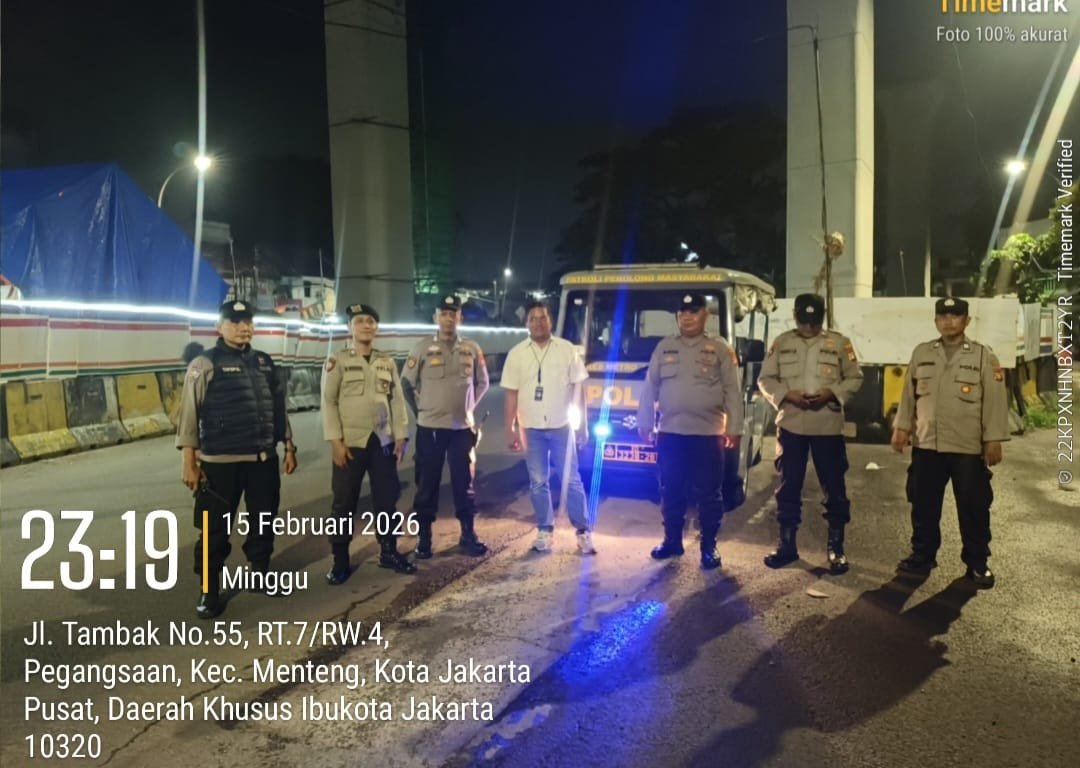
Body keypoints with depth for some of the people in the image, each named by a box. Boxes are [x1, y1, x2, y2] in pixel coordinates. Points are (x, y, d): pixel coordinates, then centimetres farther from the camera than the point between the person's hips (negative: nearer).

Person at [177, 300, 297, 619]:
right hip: (220, 462, -5)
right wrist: (188, 460, -12)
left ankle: (261, 574, 33)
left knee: (263, 521, 15)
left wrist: (289, 446, 15)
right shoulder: (205, 364, -5)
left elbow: (279, 408, 17)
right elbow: (189, 414, -8)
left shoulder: (264, 362, 12)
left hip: (264, 459, 5)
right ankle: (209, 590, 15)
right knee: (216, 529, 3)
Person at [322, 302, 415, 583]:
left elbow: (397, 401, 10)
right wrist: (335, 441, -13)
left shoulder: (388, 362, 10)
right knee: (344, 504, 3)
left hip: (383, 442, 4)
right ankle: (340, 562, 14)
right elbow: (329, 402, -6)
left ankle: (389, 552, 24)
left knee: (387, 499, 10)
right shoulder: (337, 361, -2)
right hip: (350, 443, -3)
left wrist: (401, 436, 3)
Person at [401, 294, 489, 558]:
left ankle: (468, 535, 20)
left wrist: (468, 407, 7)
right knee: (427, 484, 5)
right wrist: (420, 410, 1)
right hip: (430, 428, -2)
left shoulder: (472, 349, 3)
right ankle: (424, 537, 16)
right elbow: (407, 384, 2)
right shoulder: (422, 348, -3)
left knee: (465, 483, 8)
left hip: (463, 427, 2)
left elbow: (482, 383, 14)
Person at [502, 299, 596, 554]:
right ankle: (545, 531, 20)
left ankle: (583, 531, 11)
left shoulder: (568, 350, -1)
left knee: (571, 480, 3)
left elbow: (577, 390, 2)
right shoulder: (517, 354, 1)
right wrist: (510, 430, -2)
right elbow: (512, 395, 2)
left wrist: (582, 424, -1)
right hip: (531, 429, 1)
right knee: (538, 483, 8)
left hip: (562, 427, -1)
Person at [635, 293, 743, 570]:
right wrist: (644, 423, 7)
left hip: (707, 433, -3)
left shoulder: (720, 349, 2)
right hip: (670, 432, 3)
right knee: (671, 492, 10)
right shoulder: (664, 347, 9)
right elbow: (650, 388, 11)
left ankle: (709, 547, 12)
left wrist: (734, 428, -6)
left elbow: (732, 392, 0)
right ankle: (672, 541, 23)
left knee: (708, 494, 2)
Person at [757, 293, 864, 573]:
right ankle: (787, 545, 21)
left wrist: (832, 393, -13)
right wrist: (787, 394, -12)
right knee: (788, 487, 8)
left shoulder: (839, 343, 1)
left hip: (828, 427, -1)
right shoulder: (781, 343, 4)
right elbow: (765, 379, 5)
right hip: (790, 426, 1)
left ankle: (835, 548, 18)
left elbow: (855, 378, 5)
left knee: (834, 488, 4)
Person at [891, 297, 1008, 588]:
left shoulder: (983, 356, -3)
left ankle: (977, 563, 20)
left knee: (973, 508, 5)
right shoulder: (921, 353, 6)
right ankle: (922, 555, 26)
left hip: (969, 448, -3)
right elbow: (909, 394, 9)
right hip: (926, 445, 3)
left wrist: (993, 440, -9)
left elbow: (995, 401, -5)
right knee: (923, 505, 11)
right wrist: (901, 427, 4)